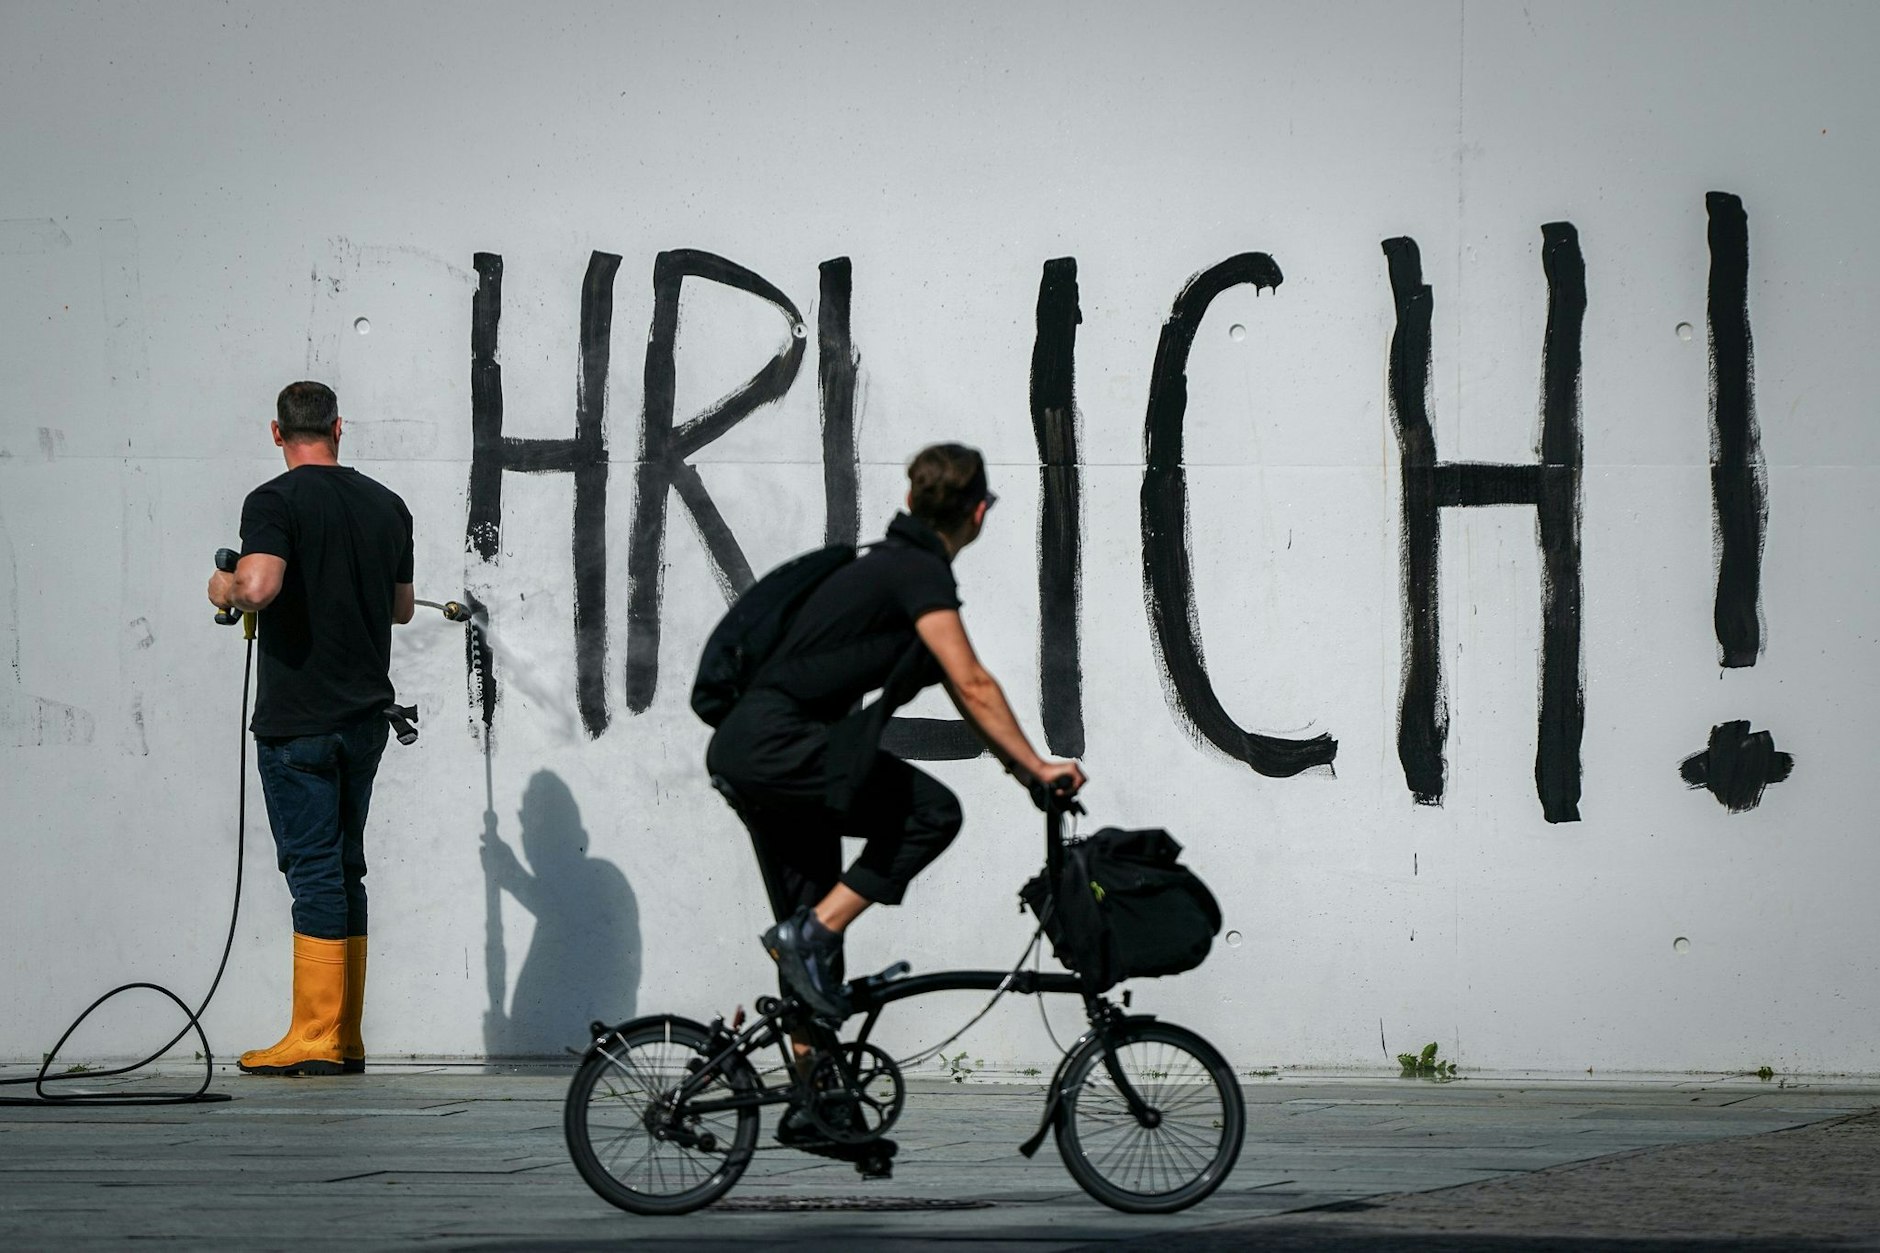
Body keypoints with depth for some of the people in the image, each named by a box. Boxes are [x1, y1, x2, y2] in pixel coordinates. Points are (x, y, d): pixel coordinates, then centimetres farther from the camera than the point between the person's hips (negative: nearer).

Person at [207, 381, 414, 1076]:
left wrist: (224, 588, -4)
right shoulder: (386, 505, 9)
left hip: (298, 721, -6)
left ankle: (315, 1039, -7)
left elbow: (258, 587, -26)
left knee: (314, 869, -6)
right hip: (366, 713, 6)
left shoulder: (276, 502, -11)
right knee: (344, 866, 12)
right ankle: (346, 1038, 13)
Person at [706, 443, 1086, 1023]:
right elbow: (973, 686, -15)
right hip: (778, 742, -10)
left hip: (739, 752, 10)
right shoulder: (922, 573, -9)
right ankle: (813, 934, -14)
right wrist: (1037, 766, -9)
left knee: (811, 926, 13)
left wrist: (1022, 768, 22)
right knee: (932, 811, -14)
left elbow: (959, 687, 24)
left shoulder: (894, 563, 21)